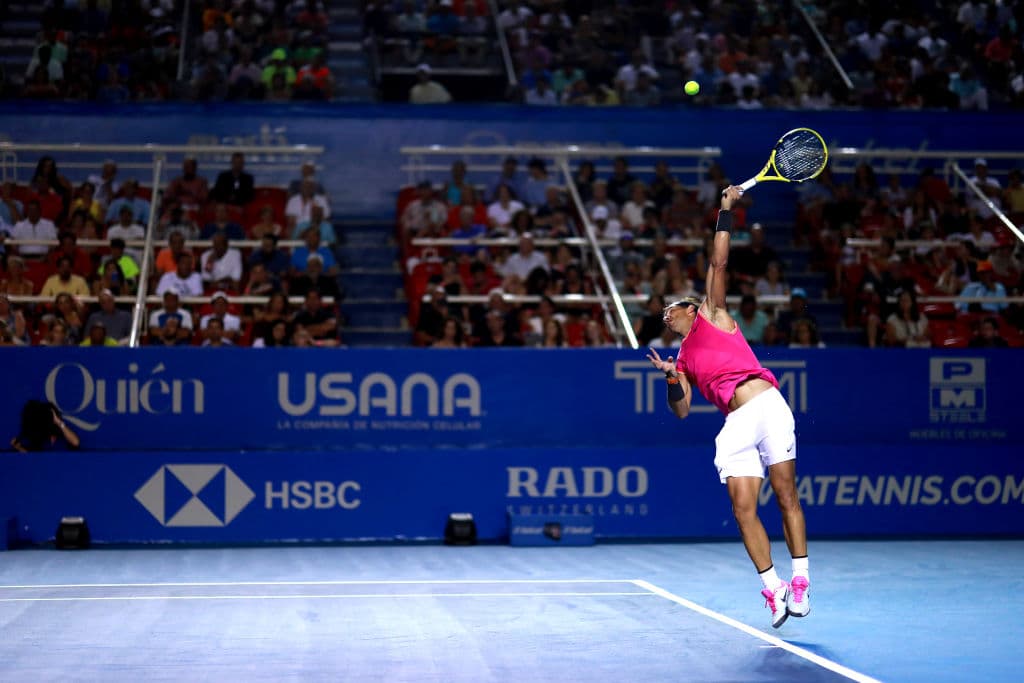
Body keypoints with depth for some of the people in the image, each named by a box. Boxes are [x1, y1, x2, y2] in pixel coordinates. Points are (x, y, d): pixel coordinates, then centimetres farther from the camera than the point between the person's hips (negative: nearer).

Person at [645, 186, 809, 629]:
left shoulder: (712, 316, 18)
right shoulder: (682, 361, 25)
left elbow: (718, 263, 10)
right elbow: (681, 411, 14)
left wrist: (726, 211, 7)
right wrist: (672, 378, -2)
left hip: (766, 404, -3)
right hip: (735, 425, 4)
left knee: (787, 496, -6)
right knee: (743, 507, -8)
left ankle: (800, 584, -4)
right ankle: (773, 590, -3)